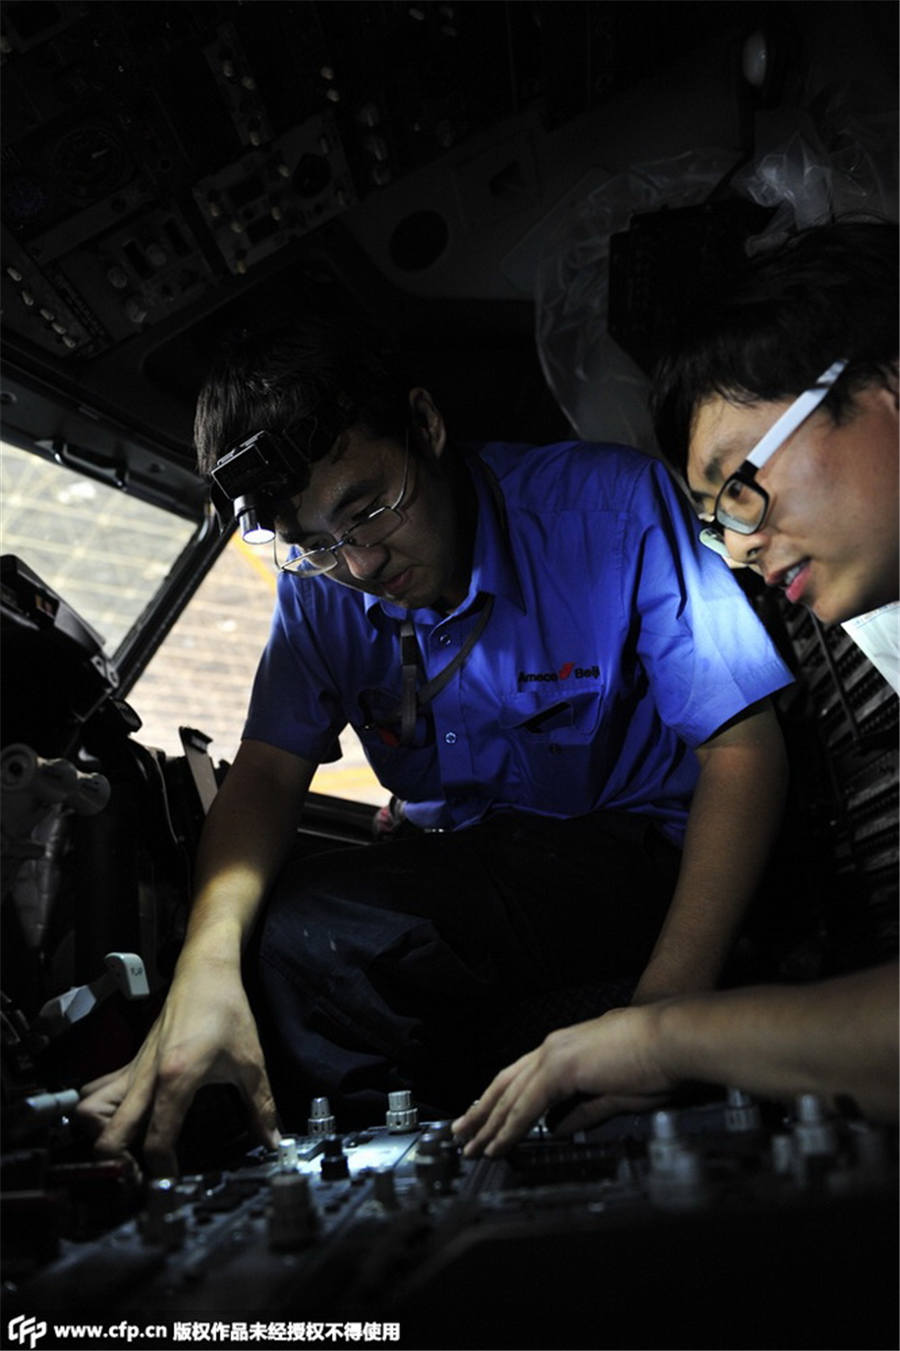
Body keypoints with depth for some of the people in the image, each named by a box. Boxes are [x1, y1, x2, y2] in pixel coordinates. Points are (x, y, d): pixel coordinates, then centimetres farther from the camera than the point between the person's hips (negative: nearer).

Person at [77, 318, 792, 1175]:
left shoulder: (611, 503, -16)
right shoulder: (320, 588, -1)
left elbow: (743, 749, -19)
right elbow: (267, 771, -6)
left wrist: (666, 1013, -30)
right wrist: (208, 961, -28)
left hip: (649, 856, -4)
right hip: (468, 867, 5)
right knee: (290, 936, -25)